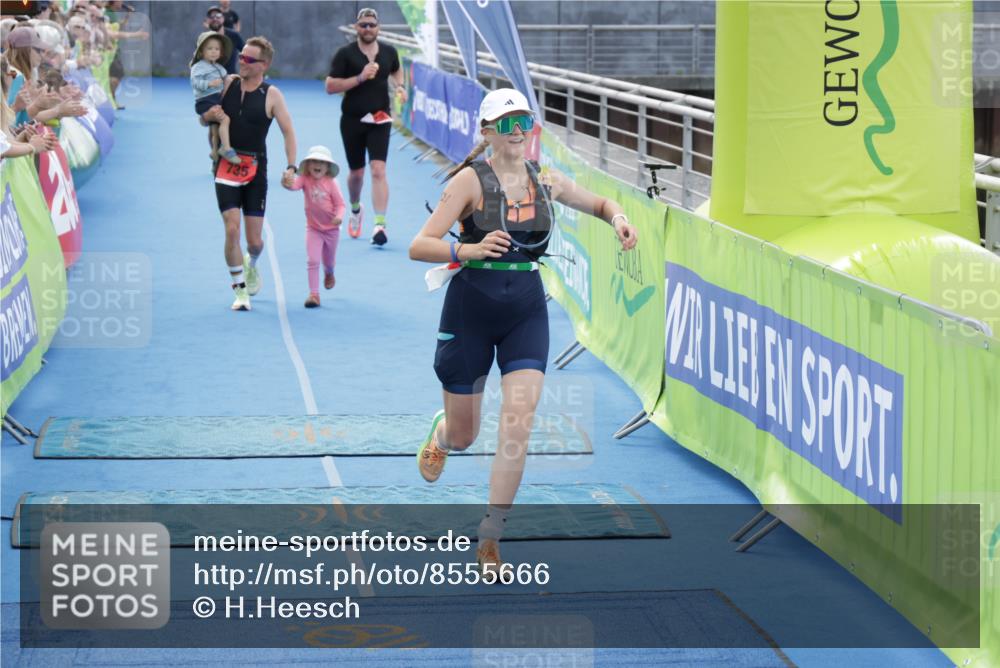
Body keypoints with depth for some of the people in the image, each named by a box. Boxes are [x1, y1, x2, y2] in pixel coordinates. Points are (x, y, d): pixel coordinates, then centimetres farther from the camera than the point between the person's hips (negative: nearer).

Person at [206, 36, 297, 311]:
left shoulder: (271, 95, -5)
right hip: (226, 167, 1)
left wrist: (291, 167, -16)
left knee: (255, 240, 3)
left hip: (255, 169, -1)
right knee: (232, 229, -15)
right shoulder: (227, 83, 3)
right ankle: (240, 290, -2)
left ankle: (251, 264, 41)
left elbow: (288, 131, -4)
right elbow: (203, 118, 15)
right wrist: (211, 115, -9)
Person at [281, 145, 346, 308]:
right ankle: (314, 294, -7)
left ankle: (329, 274, 56)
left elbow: (340, 204, -10)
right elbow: (294, 185, -35)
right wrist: (287, 183, -59)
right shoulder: (305, 180, -14)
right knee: (312, 261, -12)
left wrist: (339, 216, -30)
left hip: (331, 228, 1)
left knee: (328, 261, 20)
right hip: (313, 228, -1)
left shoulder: (330, 183, -14)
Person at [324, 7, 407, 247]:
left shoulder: (389, 52, 4)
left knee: (378, 170, -16)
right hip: (352, 121, 0)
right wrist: (360, 77, -19)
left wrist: (400, 86, 5)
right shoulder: (345, 54, -5)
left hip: (379, 119, 0)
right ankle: (355, 209, 45)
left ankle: (380, 225, -19)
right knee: (356, 173, 14)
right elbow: (330, 86, -10)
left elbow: (396, 71, 26)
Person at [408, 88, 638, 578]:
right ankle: (440, 431, 50)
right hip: (471, 308, -3)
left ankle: (489, 539, -5)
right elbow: (419, 247, -15)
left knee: (518, 424, -14)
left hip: (527, 310, 3)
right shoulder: (471, 180, -10)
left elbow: (599, 204, 21)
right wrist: (471, 249, -32)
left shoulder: (546, 182, 3)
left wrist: (617, 218, -2)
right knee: (463, 438, 9)